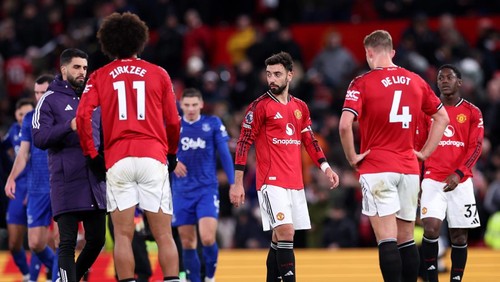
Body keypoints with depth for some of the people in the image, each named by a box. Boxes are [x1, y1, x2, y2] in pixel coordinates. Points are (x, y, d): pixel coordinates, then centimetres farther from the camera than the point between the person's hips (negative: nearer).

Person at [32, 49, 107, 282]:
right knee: (68, 242, -7)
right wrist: (69, 126, -22)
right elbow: (39, 138, -10)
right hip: (66, 182, -6)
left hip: (95, 181, 6)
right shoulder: (50, 99, 1)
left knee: (96, 239, 7)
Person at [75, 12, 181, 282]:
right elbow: (173, 121, 9)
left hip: (118, 159, 0)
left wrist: (91, 154, 6)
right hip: (153, 156, 0)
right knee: (164, 235, 1)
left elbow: (83, 115, -4)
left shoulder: (100, 77, 9)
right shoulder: (158, 74, 10)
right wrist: (172, 153, 25)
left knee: (123, 236, 2)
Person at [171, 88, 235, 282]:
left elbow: (224, 154, 4)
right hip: (182, 191, 2)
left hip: (207, 189, -2)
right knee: (187, 242, 2)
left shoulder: (213, 124, 2)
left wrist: (233, 184, 0)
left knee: (208, 238, -16)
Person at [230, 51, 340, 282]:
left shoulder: (300, 107, 13)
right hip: (271, 182, -6)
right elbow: (243, 144, -5)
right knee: (285, 233, -18)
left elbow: (309, 141, 20)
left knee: (280, 239, 10)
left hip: (295, 183, 6)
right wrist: (237, 183, -9)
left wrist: (325, 167, 6)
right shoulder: (260, 106, -4)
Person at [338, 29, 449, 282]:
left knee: (387, 240, -9)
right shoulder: (416, 81, 8)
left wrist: (352, 158, -6)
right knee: (406, 240, 12)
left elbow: (345, 125, -19)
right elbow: (442, 117, 16)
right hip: (409, 168, 5)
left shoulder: (362, 83, -7)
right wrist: (424, 152, 16)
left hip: (376, 168, -4)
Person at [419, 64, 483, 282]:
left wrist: (458, 174, -17)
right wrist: (416, 182, 8)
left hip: (460, 182, 0)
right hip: (433, 180, 0)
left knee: (459, 236, 3)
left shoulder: (472, 112, 4)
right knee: (431, 228, -17)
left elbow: (476, 147, -3)